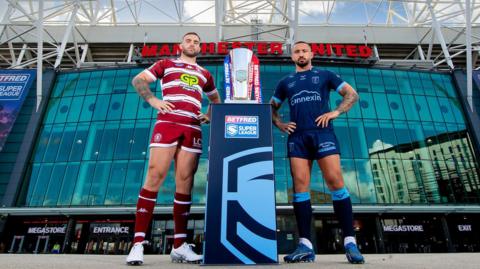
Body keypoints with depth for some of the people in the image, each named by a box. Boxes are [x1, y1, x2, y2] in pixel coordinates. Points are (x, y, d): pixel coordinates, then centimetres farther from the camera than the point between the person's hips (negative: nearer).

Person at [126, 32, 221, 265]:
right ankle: (138, 243, -4)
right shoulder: (166, 64, 18)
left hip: (192, 129, 3)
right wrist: (153, 100, -5)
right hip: (167, 123, -2)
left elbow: (215, 98, 38)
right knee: (154, 177, -11)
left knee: (185, 183, 0)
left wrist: (209, 116, 18)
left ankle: (179, 246, 7)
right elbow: (138, 80, 13)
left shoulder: (204, 74, 26)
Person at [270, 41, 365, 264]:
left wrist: (336, 112, -1)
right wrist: (280, 124, 8)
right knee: (300, 185, -6)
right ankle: (305, 245, -3)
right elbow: (272, 107, 27)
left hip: (322, 133, -1)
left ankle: (350, 242, -4)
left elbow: (352, 94, 16)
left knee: (335, 181, -12)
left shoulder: (324, 75, 17)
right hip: (297, 137, 2)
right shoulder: (285, 82, 22)